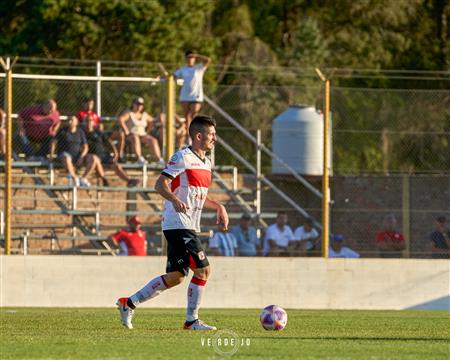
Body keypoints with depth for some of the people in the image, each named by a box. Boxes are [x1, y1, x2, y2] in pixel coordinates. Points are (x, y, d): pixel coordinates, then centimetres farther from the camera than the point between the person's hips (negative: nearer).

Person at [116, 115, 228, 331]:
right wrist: (174, 199, -33)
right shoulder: (183, 157, -10)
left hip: (191, 227, 9)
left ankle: (129, 304, 17)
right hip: (178, 224, -9)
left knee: (175, 277, 9)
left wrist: (219, 207, 14)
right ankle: (192, 321, -4)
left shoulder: (206, 163, 18)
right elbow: (160, 185, -15)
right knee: (203, 269, -12)